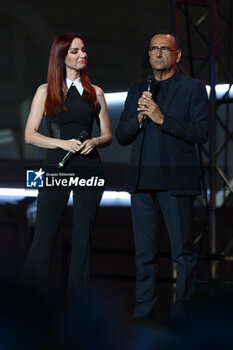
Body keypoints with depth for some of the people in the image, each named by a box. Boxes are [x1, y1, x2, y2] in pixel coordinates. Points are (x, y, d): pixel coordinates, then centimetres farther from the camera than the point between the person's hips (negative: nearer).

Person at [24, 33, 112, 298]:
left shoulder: (95, 93, 12)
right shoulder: (46, 91, 6)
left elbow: (107, 135, 15)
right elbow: (30, 135, 1)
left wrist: (94, 142, -8)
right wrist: (63, 143, -12)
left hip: (89, 170, 2)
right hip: (56, 169, -2)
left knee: (82, 238, 3)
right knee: (43, 237, -6)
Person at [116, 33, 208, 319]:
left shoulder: (193, 88, 3)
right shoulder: (137, 89, 17)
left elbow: (201, 133, -8)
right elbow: (121, 136, 15)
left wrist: (161, 118, -16)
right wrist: (139, 118, -5)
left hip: (176, 180, -4)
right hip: (142, 181, 4)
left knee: (183, 251, -1)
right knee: (144, 253, 8)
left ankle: (183, 311, 6)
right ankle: (143, 311, 14)